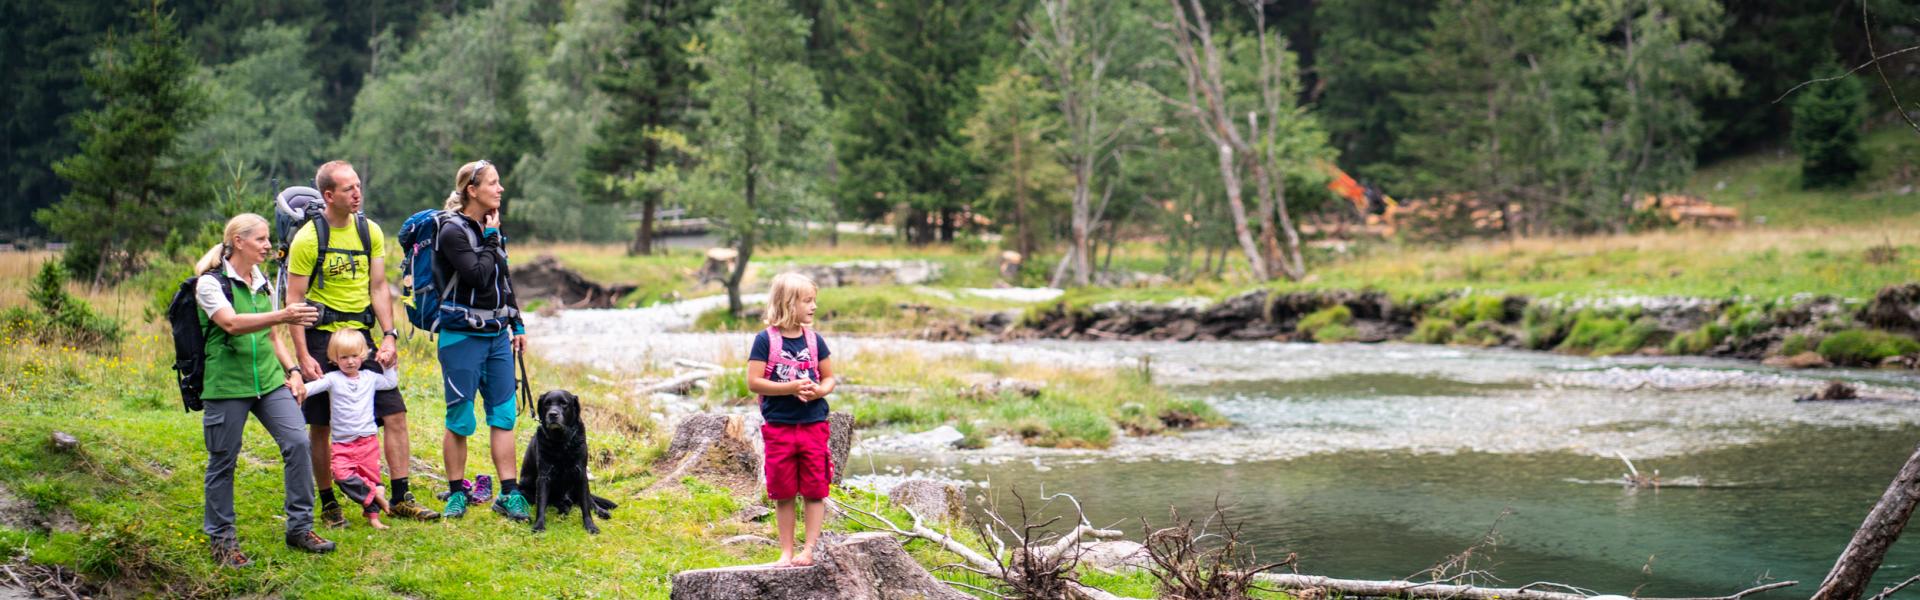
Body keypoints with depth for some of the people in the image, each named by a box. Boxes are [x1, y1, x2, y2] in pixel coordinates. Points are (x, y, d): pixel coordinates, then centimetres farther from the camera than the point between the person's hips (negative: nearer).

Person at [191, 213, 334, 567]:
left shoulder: (263, 283, 14)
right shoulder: (211, 283, -8)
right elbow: (232, 323, -25)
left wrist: (291, 369, 8)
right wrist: (283, 316, -36)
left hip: (269, 379, 6)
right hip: (226, 384, -6)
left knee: (296, 442, -8)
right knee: (223, 461, 1)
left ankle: (300, 527, 3)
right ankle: (221, 539, 16)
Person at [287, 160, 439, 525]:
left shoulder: (370, 232, 4)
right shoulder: (308, 238, -10)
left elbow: (378, 288, 8)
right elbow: (294, 300, -9)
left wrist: (389, 335, -4)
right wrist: (303, 357, -14)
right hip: (322, 340, -4)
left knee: (394, 414, -1)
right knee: (320, 426, 4)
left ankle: (400, 499, 6)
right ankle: (328, 503, 16)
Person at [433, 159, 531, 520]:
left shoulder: (491, 228, 11)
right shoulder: (452, 231, -12)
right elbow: (479, 277, -22)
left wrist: (517, 325, 18)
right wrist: (491, 238, -12)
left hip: (497, 335, 7)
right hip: (463, 337, -7)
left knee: (504, 415, 4)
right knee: (460, 420, 1)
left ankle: (509, 493, 7)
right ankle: (457, 492, 13)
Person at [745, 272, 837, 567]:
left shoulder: (814, 339, 4)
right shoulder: (766, 339, -6)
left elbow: (829, 378, 12)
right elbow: (753, 382, -10)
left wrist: (819, 391, -11)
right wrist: (792, 388, -18)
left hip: (813, 425, 2)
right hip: (779, 428, -2)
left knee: (815, 490, 1)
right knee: (784, 493, 6)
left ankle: (809, 550, 7)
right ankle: (786, 552, 14)